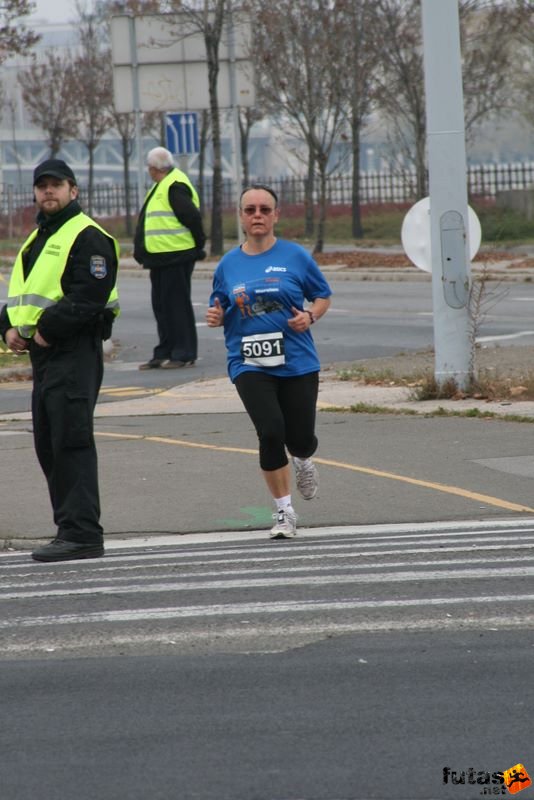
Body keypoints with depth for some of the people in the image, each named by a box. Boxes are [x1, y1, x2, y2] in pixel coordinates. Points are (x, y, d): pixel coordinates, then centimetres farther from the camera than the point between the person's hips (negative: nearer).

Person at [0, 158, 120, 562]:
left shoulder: (88, 237, -9)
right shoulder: (38, 239, 22)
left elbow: (89, 297, -19)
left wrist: (48, 329, -18)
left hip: (75, 351, -10)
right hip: (43, 353, 10)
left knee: (71, 440, -14)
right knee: (48, 444, 10)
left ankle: (81, 533, -16)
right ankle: (73, 528, 15)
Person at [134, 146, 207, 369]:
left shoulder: (175, 187, -14)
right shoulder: (162, 186, 19)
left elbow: (192, 217, -18)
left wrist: (198, 246, -10)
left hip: (176, 256, -10)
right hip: (161, 257, 10)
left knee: (177, 304, -6)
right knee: (161, 306, 12)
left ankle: (184, 354, -2)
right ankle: (164, 353, 17)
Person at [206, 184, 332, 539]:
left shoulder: (295, 256, 0)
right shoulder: (228, 264, 5)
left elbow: (323, 296, 8)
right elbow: (220, 310, 16)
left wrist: (310, 316, -12)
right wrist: (216, 316, -7)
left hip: (297, 362, 0)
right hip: (249, 365, 0)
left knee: (301, 440, 1)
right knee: (271, 432, -17)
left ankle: (303, 463, 43)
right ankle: (284, 512, -1)